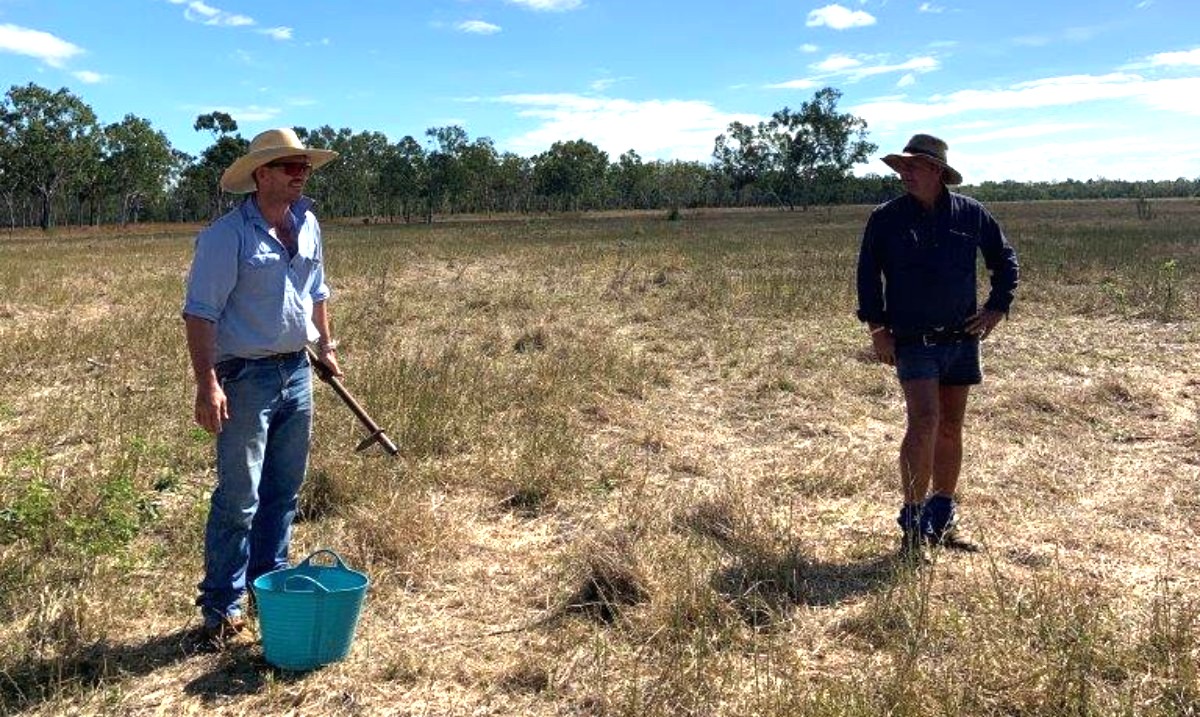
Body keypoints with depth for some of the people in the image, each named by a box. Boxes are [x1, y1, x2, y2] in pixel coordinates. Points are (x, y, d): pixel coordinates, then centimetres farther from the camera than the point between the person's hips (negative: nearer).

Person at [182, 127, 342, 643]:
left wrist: (326, 346, 22)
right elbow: (200, 312, -17)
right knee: (238, 499, -2)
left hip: (297, 372, 7)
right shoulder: (227, 235, -13)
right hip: (247, 377, -7)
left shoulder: (307, 225, 8)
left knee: (284, 492, 15)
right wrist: (207, 384, -24)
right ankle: (221, 606, 11)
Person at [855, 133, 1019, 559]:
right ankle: (912, 523, -10)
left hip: (962, 340, 3)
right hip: (913, 342, -3)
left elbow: (1005, 261, 17)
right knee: (924, 421, -18)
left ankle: (942, 521, 26)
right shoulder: (887, 218, -1)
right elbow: (868, 273, 3)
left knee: (951, 430, 11)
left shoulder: (971, 214, 4)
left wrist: (996, 309, 7)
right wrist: (876, 327, -4)